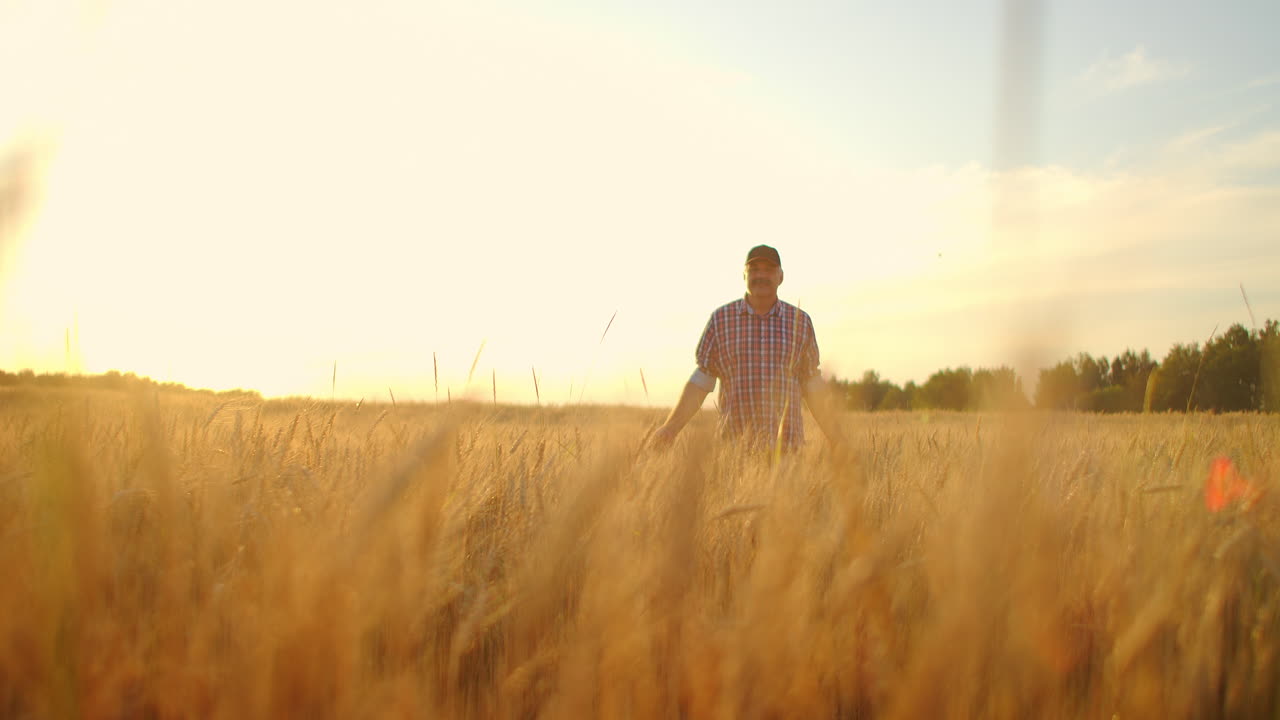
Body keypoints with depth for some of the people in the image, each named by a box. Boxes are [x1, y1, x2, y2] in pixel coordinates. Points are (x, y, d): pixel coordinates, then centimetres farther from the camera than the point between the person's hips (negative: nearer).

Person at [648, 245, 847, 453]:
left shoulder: (800, 322, 7)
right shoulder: (721, 319, 4)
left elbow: (812, 383, 10)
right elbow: (702, 379, 4)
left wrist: (837, 441, 8)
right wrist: (670, 428, -4)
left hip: (786, 444, 1)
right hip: (735, 444, 0)